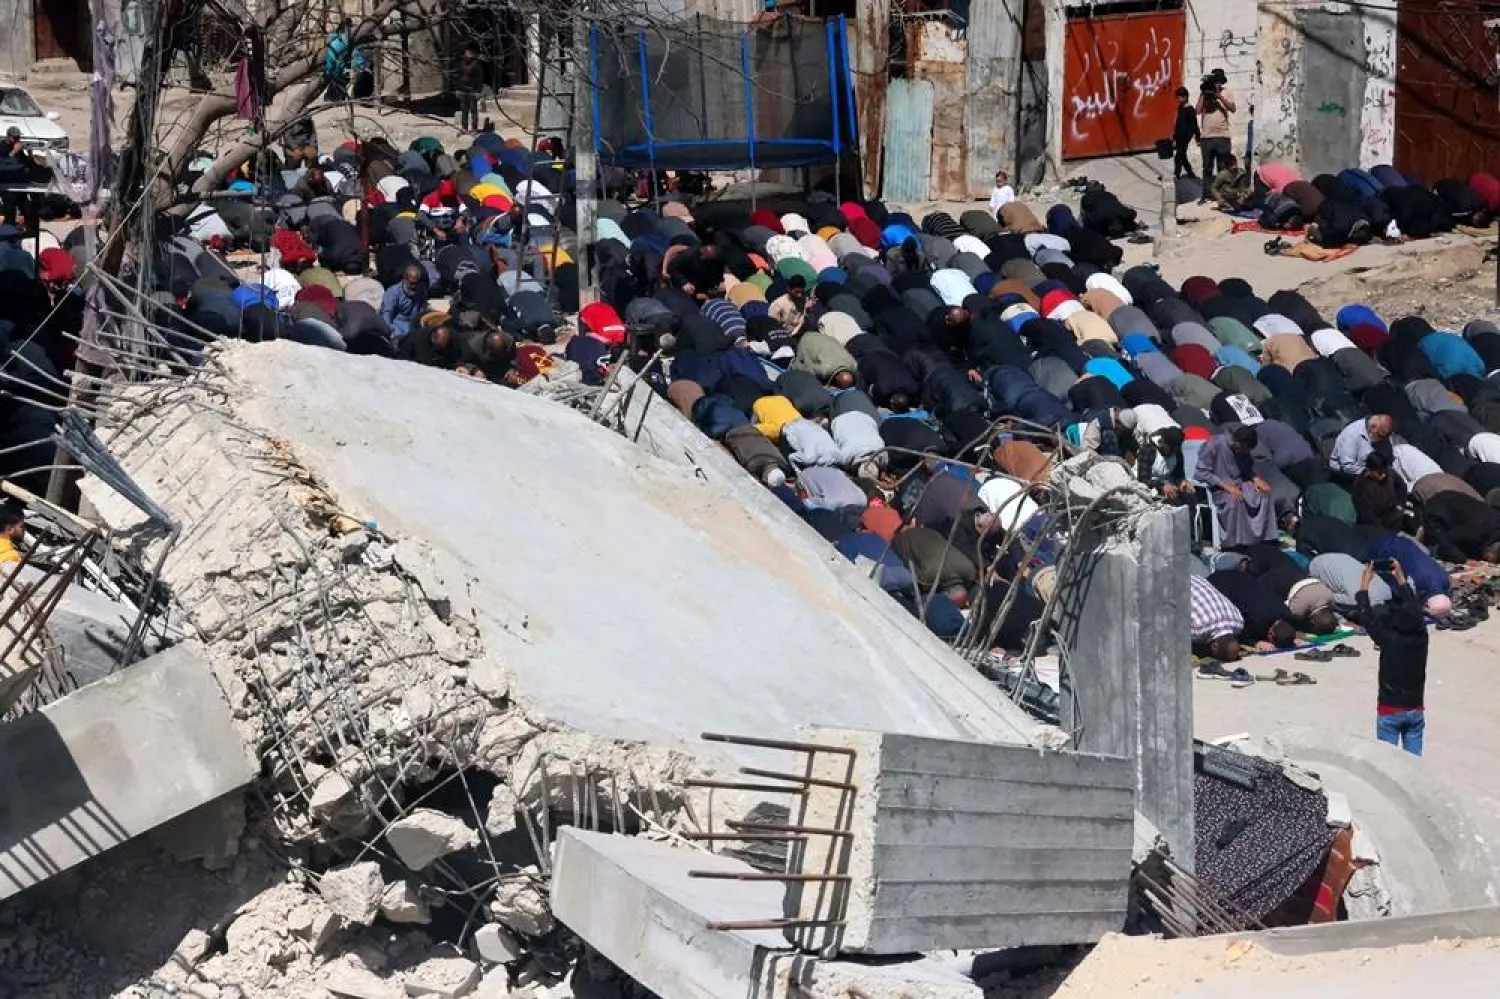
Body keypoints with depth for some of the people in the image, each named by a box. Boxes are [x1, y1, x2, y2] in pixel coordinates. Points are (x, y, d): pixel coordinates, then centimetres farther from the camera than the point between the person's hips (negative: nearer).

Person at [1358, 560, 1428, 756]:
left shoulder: (1389, 640, -18)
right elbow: (1414, 609, 8)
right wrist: (1400, 578, 17)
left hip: (1390, 711, -4)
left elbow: (1366, 616, -7)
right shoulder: (1421, 637, -7)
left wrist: (1365, 581, 2)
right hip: (1415, 711, 4)